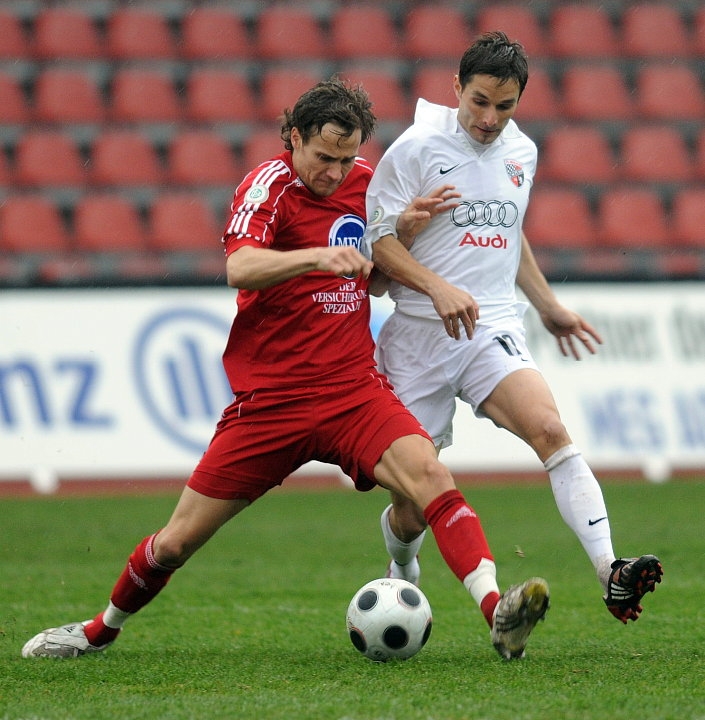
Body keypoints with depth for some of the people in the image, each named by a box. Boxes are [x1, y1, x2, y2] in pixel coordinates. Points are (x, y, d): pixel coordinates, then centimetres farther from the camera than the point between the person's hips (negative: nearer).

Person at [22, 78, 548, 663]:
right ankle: (102, 630, 30)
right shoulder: (271, 185, -10)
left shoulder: (362, 180, 9)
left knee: (429, 472, -25)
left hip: (354, 389, 3)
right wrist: (318, 255, -45)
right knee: (178, 541, 4)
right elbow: (240, 268, -29)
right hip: (270, 400, -3)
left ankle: (497, 613, -35)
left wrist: (400, 232, 2)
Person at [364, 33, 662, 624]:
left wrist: (549, 307, 34)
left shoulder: (522, 152, 12)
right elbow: (379, 241, -8)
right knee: (414, 501, 1)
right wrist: (438, 288, -22)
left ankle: (611, 574, -37)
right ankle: (403, 570, 37)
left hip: (494, 330, 3)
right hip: (419, 334, -3)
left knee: (549, 427, -26)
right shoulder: (416, 149, -5)